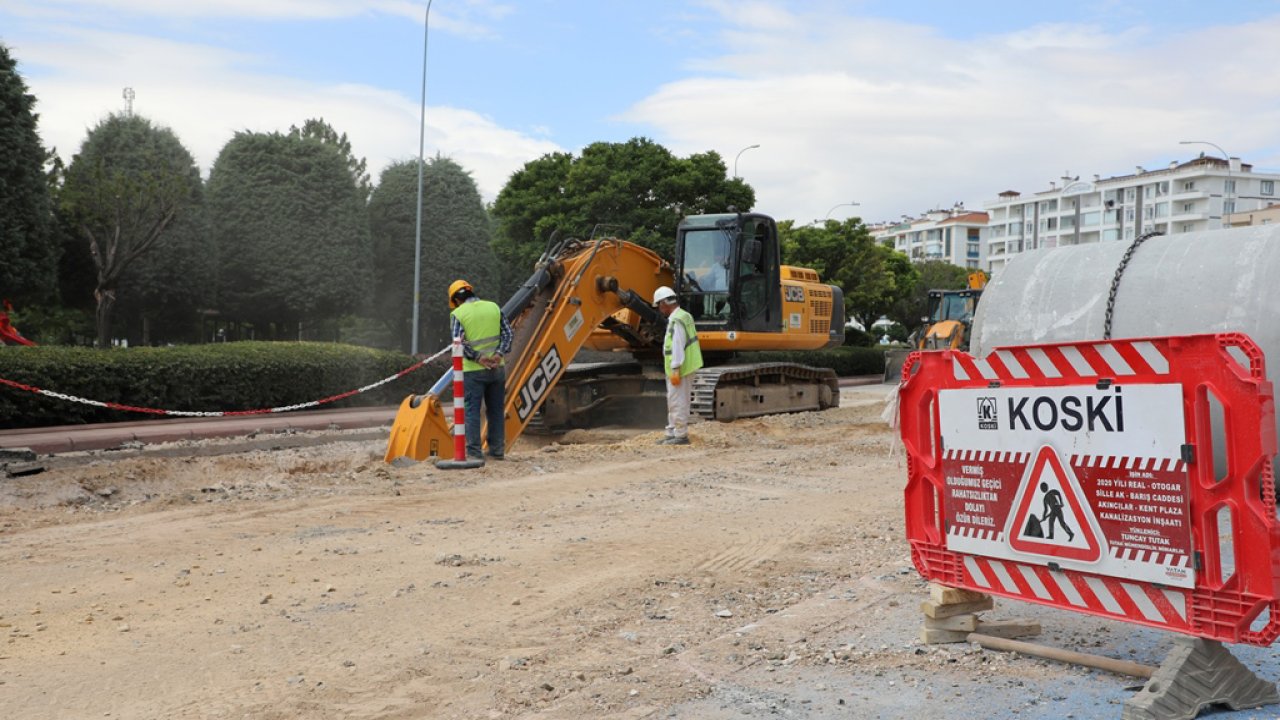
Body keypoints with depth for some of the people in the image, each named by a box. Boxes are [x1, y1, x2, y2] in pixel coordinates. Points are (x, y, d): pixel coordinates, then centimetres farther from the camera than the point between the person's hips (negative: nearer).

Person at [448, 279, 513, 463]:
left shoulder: (457, 314, -3)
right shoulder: (494, 307, 9)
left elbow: (459, 342, -13)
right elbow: (507, 333, 1)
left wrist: (478, 358, -14)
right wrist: (499, 354, -8)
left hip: (473, 370, -4)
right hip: (497, 369, 4)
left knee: (472, 411, 1)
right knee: (496, 410, 12)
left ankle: (474, 452, -1)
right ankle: (497, 450, 16)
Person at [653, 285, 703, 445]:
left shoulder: (676, 321, -19)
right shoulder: (684, 316, 14)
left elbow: (677, 347, -23)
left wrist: (675, 370, -23)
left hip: (679, 370, -10)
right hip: (684, 367, 10)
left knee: (678, 402, -4)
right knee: (674, 402, 17)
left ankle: (681, 435, 2)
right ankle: (672, 433, 24)